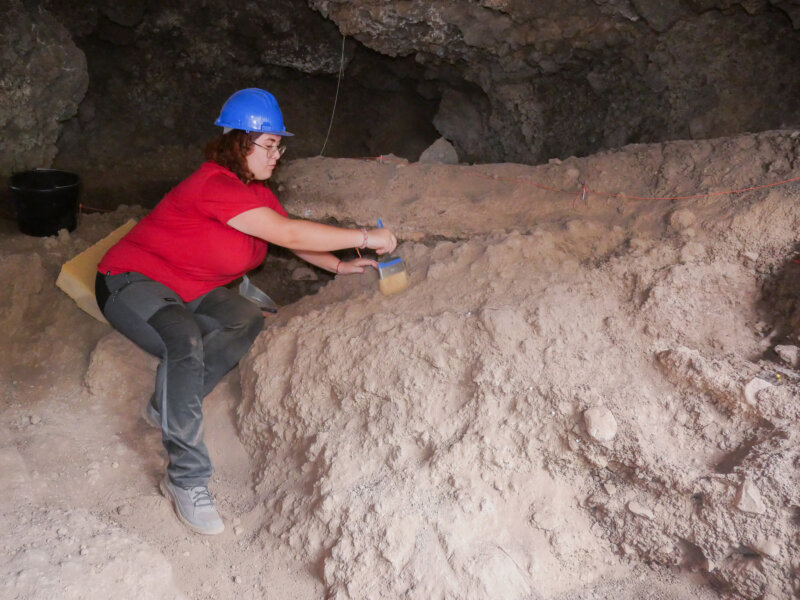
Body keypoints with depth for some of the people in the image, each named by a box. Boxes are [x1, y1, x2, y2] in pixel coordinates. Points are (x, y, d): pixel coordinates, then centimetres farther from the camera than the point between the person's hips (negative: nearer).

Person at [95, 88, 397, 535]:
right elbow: (287, 234, -35)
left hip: (189, 288, 9)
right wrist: (364, 238, -30)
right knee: (186, 343, -36)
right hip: (132, 280, -9)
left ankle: (167, 406, -5)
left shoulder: (257, 191, 2)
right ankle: (187, 479, -28)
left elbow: (294, 240, 10)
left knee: (249, 322, -17)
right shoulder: (215, 185, -28)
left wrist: (340, 266, -5)